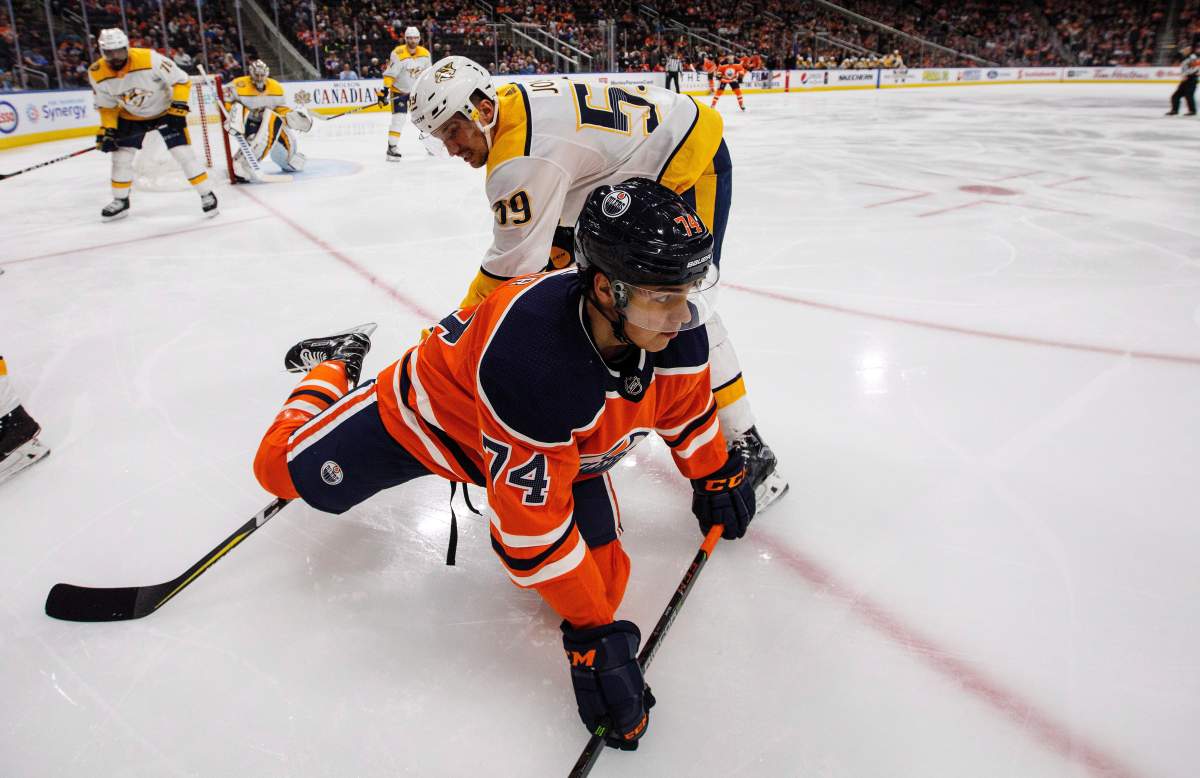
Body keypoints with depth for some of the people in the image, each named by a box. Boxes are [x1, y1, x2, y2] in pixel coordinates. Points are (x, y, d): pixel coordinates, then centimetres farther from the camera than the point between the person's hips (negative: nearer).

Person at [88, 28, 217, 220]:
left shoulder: (149, 59, -30)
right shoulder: (98, 74, -16)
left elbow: (181, 80, -21)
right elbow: (106, 106, -2)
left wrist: (178, 108, -27)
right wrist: (107, 130, -11)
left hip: (165, 110, -4)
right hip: (131, 116, 4)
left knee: (183, 153, -14)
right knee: (121, 157, 4)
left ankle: (207, 195, -2)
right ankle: (120, 202, 21)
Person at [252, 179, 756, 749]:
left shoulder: (671, 324, -26)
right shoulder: (529, 356, -45)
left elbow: (685, 400, -2)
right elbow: (533, 523, -38)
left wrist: (715, 475, 10)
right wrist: (591, 634, -32)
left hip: (568, 446, 5)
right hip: (438, 413, -4)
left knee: (601, 578, -9)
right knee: (287, 469, 3)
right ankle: (338, 367, 35)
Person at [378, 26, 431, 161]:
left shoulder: (425, 53, -5)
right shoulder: (398, 53, -22)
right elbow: (389, 74, -25)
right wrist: (384, 91, -31)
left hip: (418, 90, 6)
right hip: (399, 90, -5)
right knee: (398, 118, -17)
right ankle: (392, 147, -12)